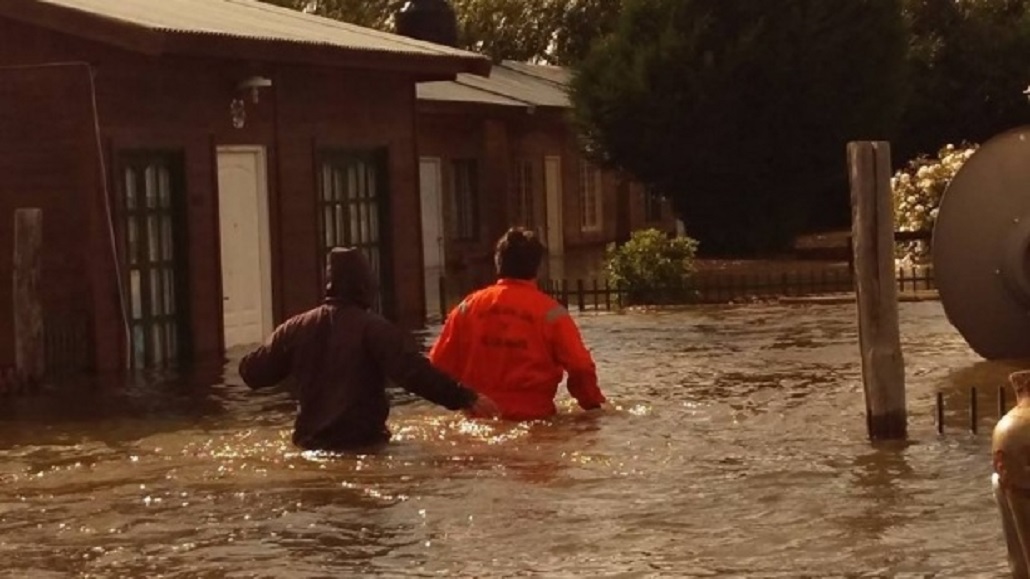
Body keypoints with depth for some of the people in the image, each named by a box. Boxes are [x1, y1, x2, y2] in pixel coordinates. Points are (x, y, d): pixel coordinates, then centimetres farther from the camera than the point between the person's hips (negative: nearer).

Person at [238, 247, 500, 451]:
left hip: (310, 442, 5)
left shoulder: (296, 328, 7)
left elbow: (253, 373, 13)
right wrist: (466, 399, -21)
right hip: (362, 442, -5)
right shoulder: (374, 328, -10)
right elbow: (414, 372, -21)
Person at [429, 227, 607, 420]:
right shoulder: (550, 311, -3)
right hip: (533, 416, -3)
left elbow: (440, 363, 9)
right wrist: (594, 404, 11)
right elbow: (580, 367, -5)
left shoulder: (469, 306, 6)